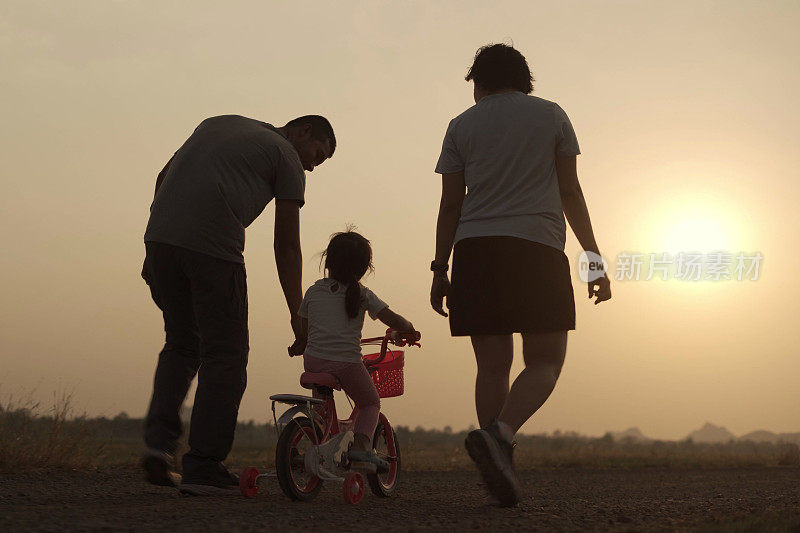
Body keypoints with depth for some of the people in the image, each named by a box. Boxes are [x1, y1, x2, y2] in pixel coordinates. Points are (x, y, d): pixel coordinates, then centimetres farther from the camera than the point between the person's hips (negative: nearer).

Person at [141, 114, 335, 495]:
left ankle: (159, 442, 5)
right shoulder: (287, 158, 11)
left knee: (181, 345, 20)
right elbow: (286, 246, 7)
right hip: (213, 247, -6)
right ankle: (202, 466, 2)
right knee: (225, 354, 4)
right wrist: (297, 315, 11)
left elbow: (163, 177, 24)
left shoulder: (220, 123, 30)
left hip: (160, 235, 6)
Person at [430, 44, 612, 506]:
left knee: (494, 365, 5)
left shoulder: (462, 125, 15)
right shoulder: (551, 115, 13)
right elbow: (570, 192, 7)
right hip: (537, 246, -2)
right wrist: (594, 257, 9)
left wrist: (439, 269, 12)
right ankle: (499, 433, -28)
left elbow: (450, 204, 9)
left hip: (474, 250, 3)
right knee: (545, 363, -1)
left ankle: (501, 473, -2)